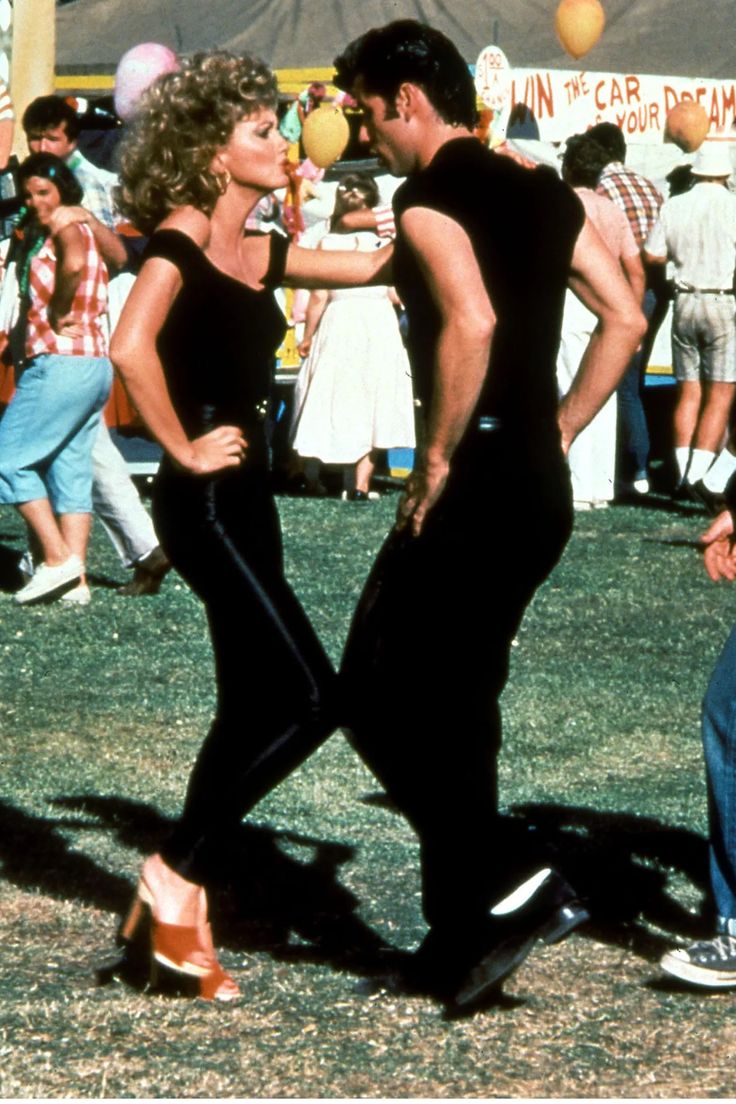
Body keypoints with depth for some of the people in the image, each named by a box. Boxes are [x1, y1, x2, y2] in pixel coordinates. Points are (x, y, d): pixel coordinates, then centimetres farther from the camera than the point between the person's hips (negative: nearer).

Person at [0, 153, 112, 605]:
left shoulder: (66, 226, -9)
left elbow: (74, 263, -31)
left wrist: (56, 317, -18)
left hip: (61, 364, -10)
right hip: (96, 365, 10)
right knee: (70, 471, 9)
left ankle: (58, 559, -8)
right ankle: (75, 580, 6)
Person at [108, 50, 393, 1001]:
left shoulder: (259, 252, 14)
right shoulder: (180, 240, -11)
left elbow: (374, 266, 19)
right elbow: (131, 347, -28)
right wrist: (184, 448, -19)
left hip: (245, 501, 9)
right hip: (204, 500, -9)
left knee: (253, 711, 8)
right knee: (308, 696, -13)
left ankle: (183, 917, 14)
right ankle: (179, 873, -4)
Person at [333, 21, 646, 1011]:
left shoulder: (429, 198, -12)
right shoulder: (542, 192, 13)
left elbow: (471, 324, -29)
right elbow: (624, 319, 13)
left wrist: (437, 459, -19)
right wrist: (556, 434, 15)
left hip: (476, 485, -9)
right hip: (540, 485, 9)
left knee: (378, 695, -1)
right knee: (456, 706, 16)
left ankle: (514, 886, -7)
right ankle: (465, 938, 20)